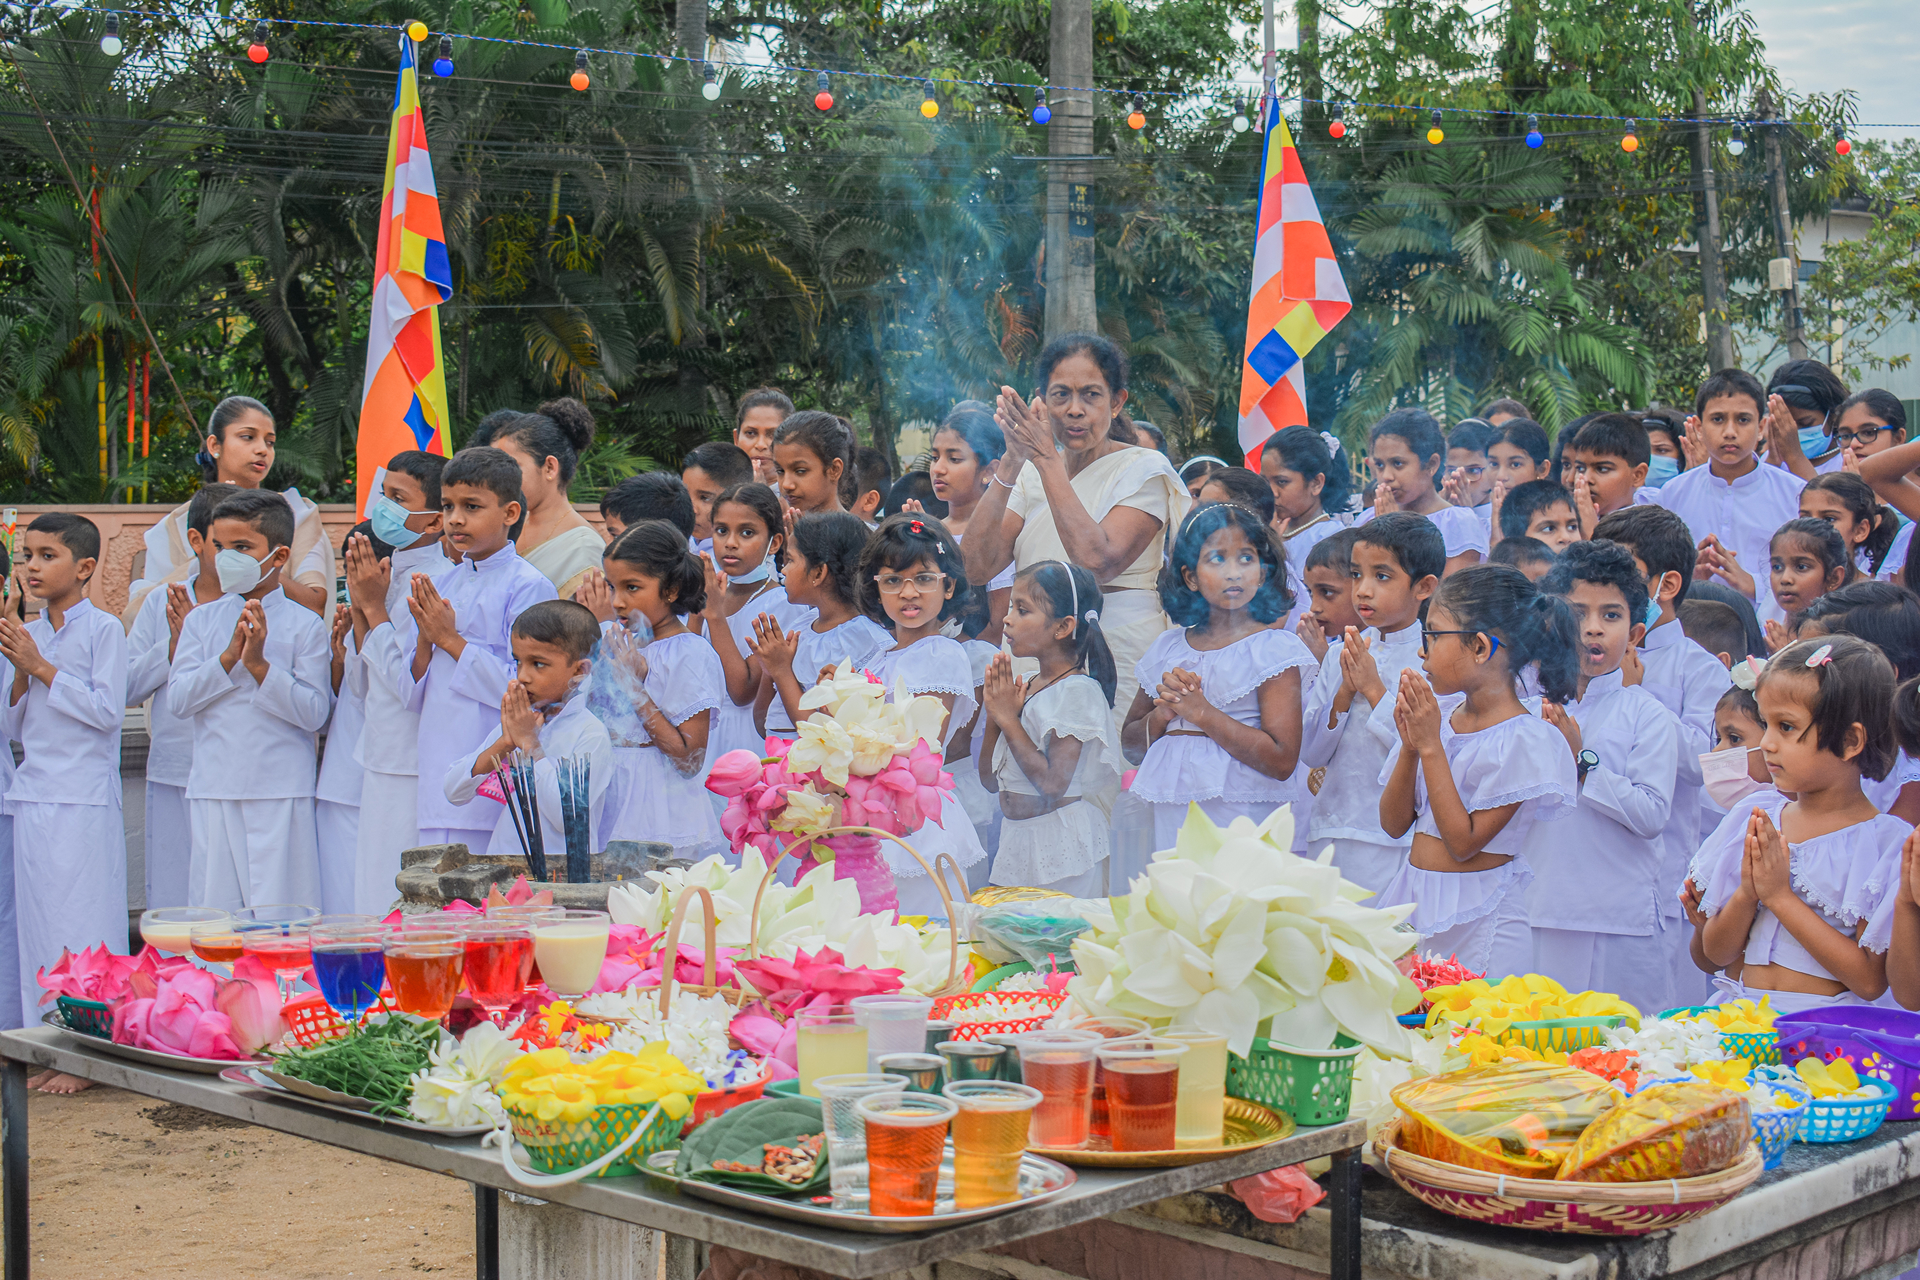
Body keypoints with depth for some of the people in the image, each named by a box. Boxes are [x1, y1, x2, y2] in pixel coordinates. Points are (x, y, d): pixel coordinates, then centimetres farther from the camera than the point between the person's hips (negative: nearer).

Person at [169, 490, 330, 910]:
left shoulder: (304, 625, -1)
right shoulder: (202, 620, 10)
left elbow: (314, 712, -8)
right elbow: (179, 696, -1)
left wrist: (260, 664, -16)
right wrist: (228, 657, -13)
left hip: (282, 796, -3)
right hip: (213, 792, 3)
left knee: (279, 907, -3)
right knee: (213, 903, 5)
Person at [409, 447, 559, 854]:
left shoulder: (528, 586, -7)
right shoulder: (440, 585, 13)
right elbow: (416, 696, 14)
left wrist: (451, 640, -11)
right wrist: (425, 641, -5)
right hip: (437, 772, 6)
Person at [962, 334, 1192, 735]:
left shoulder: (1144, 469, -3)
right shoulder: (1032, 473, 11)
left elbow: (1097, 562, -20)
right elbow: (976, 567, -2)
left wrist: (1047, 460, -17)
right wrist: (1011, 462, -9)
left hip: (1117, 656, -4)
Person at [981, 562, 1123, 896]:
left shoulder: (1078, 691, -13)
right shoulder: (1025, 688, 9)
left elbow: (1053, 783, -22)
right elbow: (990, 778, 11)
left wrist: (1008, 718, -14)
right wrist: (994, 714, -2)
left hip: (1062, 845, -7)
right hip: (1016, 840, 7)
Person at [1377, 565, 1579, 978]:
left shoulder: (1524, 739, -13)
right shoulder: (1439, 712, 5)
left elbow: (1463, 843, -17)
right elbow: (1394, 824, 7)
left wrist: (1431, 746, -16)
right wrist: (1410, 746, -8)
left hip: (1477, 920, -6)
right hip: (1411, 898, 6)